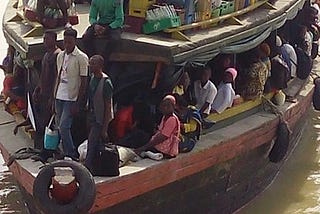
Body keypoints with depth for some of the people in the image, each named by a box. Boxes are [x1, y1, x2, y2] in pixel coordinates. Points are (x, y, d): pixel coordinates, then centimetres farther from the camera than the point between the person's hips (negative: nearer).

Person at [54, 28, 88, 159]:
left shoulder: (81, 58, -10)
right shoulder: (60, 56, 11)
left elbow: (84, 82, -10)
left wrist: (78, 103, -13)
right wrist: (54, 96, 13)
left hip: (71, 99, -7)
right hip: (59, 97, 7)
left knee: (64, 127, -13)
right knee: (59, 127, 8)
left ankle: (71, 156, -1)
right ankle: (66, 154, 18)